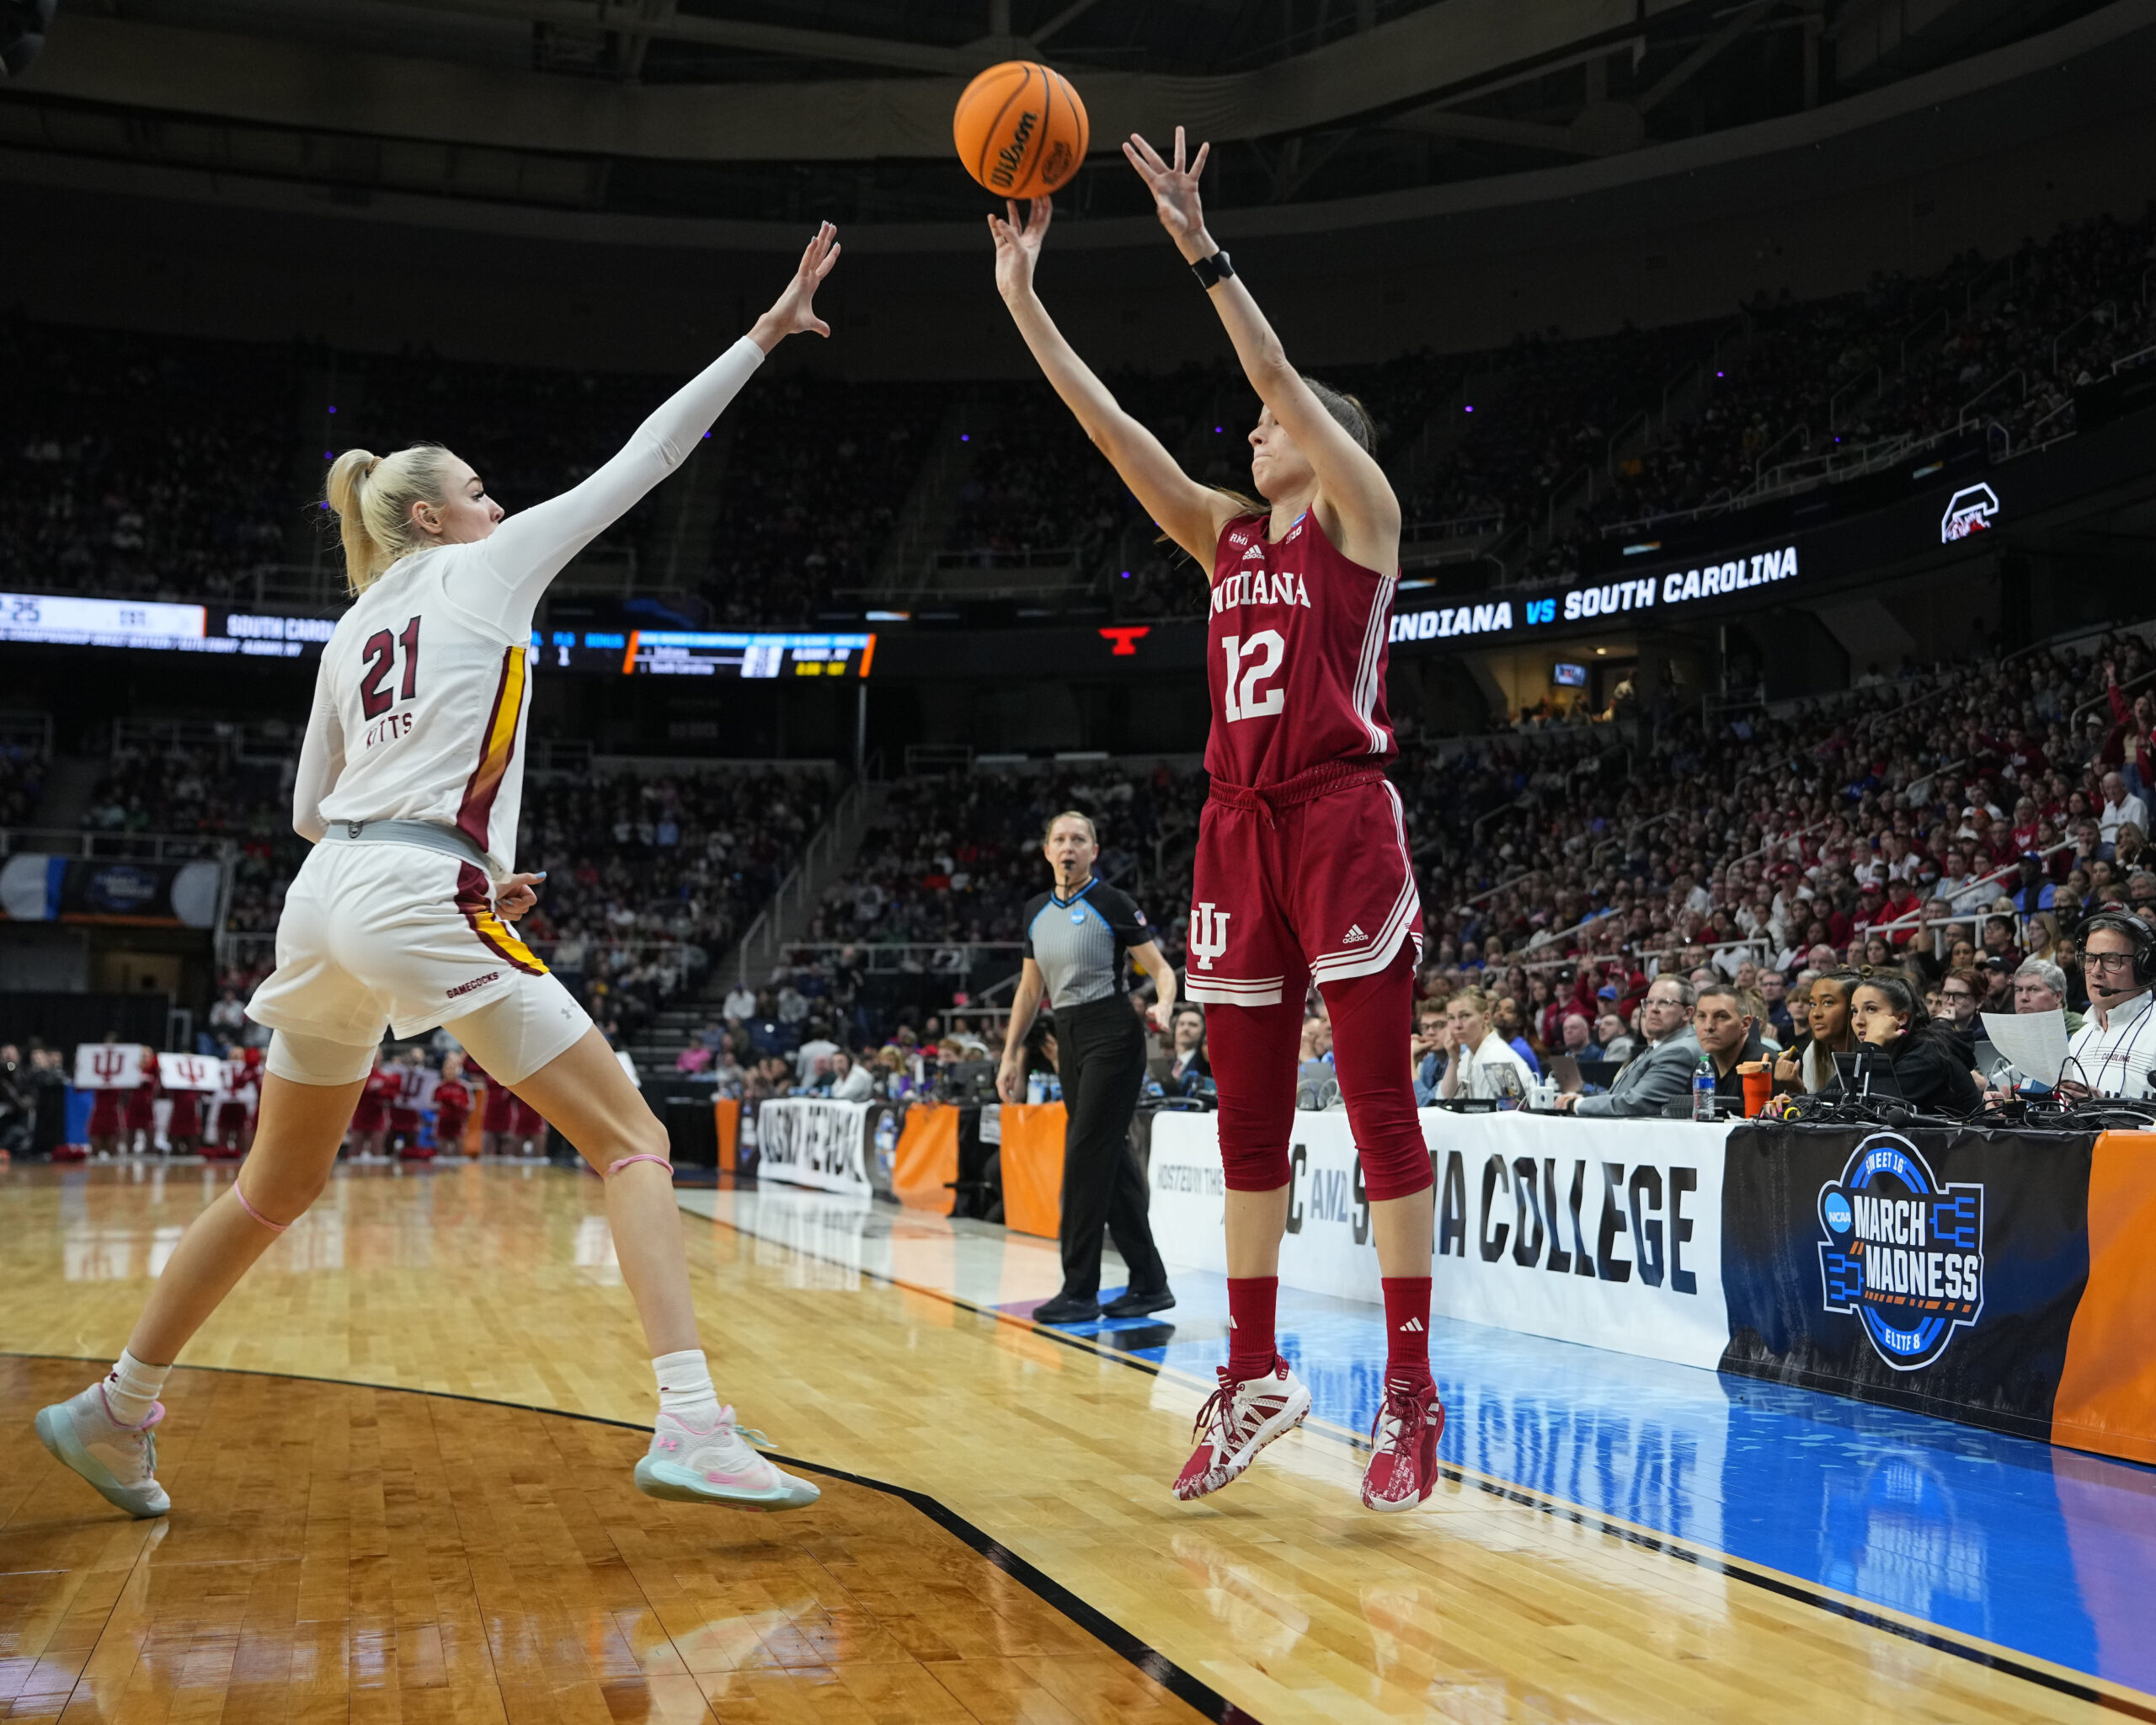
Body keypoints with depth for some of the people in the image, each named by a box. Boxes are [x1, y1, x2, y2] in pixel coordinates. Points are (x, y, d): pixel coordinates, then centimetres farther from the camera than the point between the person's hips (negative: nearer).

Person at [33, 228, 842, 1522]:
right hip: (419, 896, -8)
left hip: (327, 898, 8)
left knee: (279, 1188, 22)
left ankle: (115, 1412, 32)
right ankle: (692, 1428, -20)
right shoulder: (484, 568, 6)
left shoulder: (355, 628, 23)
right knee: (635, 1141, -7)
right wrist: (765, 334, 13)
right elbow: (644, 459, 7)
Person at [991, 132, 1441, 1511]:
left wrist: (1204, 253, -16)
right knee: (1248, 1114, 8)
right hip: (1242, 828, 7)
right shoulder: (1229, 537, 18)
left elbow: (1286, 381, -10)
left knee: (1379, 1105, -5)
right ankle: (1256, 1376, 18)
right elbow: (1115, 430, 11)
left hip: (1345, 820, -6)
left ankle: (1413, 1390, 2)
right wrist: (1024, 300, 6)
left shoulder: (1362, 514, 3)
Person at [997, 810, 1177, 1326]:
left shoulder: (1112, 903, -6)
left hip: (1112, 1036, -7)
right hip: (1070, 1041, 7)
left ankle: (1080, 1292, -5)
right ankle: (1149, 1283, 15)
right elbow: (1030, 989, 19)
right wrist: (1010, 1056, 17)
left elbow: (1161, 968, -6)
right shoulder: (1036, 912, 13)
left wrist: (1163, 1006, -27)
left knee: (1087, 1154, -10)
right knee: (1111, 1159, 7)